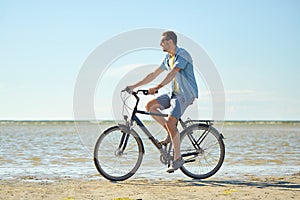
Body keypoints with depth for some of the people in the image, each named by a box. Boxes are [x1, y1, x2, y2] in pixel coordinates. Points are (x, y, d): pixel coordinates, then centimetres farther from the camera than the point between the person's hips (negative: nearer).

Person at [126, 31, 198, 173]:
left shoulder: (182, 54, -14)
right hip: (175, 93, 9)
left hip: (186, 95, -9)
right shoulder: (168, 58, 14)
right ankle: (171, 133, 7)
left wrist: (157, 88, -35)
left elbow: (172, 73, -26)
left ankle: (177, 158, -12)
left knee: (170, 122, -21)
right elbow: (154, 74, 16)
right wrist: (134, 86, 11)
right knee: (150, 106, 0)